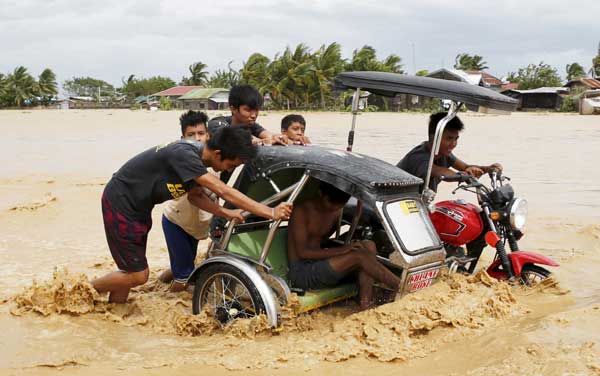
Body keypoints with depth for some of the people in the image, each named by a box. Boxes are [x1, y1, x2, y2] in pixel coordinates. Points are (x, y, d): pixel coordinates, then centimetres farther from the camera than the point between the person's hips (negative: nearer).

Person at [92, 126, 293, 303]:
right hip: (120, 202, -9)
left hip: (138, 207, 9)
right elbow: (223, 191, -37)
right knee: (138, 275, -5)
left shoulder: (197, 154, -5)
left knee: (132, 270, 13)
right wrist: (270, 212, -38)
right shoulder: (184, 154, -32)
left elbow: (195, 195, 9)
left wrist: (225, 213, -7)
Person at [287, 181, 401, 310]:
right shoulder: (301, 211, -12)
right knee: (360, 255, -24)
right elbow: (302, 252, -18)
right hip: (301, 273, -8)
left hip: (320, 266, 8)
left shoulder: (336, 212, 10)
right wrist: (341, 250, -25)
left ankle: (365, 302, -21)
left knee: (369, 245, -10)